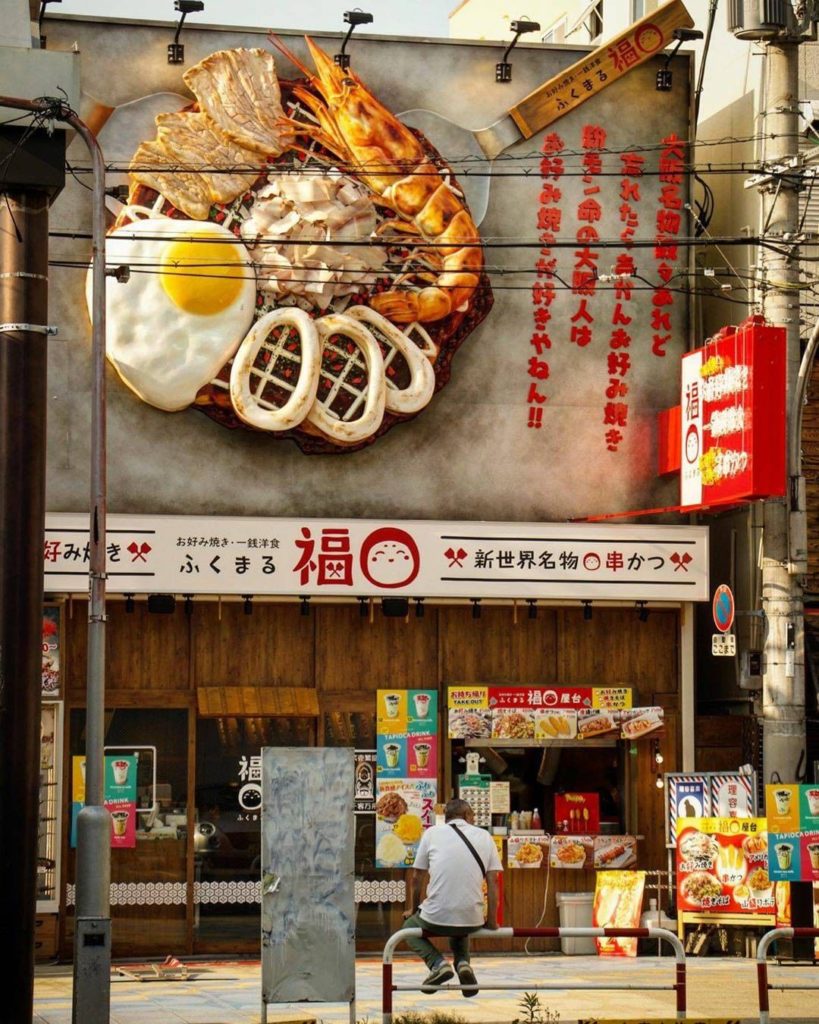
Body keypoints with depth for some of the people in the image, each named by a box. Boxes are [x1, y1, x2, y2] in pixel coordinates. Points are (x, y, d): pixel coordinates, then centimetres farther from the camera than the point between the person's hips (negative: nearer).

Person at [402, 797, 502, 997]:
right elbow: (493, 881, 5)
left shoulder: (432, 833, 8)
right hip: (472, 919, 3)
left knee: (410, 926, 30)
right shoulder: (484, 836, 10)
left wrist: (414, 909, 27)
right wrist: (492, 921, 12)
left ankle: (437, 963, 2)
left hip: (436, 917, -2)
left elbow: (417, 879, 12)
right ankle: (463, 962, 8)